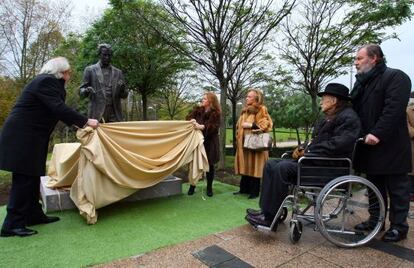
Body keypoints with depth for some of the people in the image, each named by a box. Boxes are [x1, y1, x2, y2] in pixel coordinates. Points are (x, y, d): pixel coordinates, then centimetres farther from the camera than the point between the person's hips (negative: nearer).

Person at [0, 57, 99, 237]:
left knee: (32, 176, 12)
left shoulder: (49, 82, 15)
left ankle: (33, 215, 21)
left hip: (30, 136, 10)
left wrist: (76, 124, 20)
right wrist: (85, 121, -21)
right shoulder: (46, 81, -16)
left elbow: (57, 109, 20)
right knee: (23, 178, -6)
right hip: (21, 136, -10)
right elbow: (59, 108, -25)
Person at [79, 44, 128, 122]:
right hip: (97, 114, -2)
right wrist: (87, 90, -14)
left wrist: (122, 89, -9)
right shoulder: (90, 70, 9)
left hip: (114, 114, 2)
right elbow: (81, 91, 9)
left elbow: (124, 95, 14)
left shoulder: (117, 72, 15)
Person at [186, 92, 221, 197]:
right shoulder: (197, 110, 10)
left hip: (209, 142, -2)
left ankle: (209, 187, 20)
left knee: (209, 164, 5)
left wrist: (202, 127, -29)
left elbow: (214, 126, -15)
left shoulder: (215, 113, -3)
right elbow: (189, 117, 0)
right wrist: (192, 120, -24)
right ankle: (192, 186, 18)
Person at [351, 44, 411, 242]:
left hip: (390, 145, -7)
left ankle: (398, 225, 14)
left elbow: (394, 109, -19)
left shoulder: (395, 77, -6)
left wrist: (378, 133, -27)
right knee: (375, 186, 14)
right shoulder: (362, 82, 18)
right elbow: (354, 110, 19)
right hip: (369, 145, 7)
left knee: (396, 187, 4)